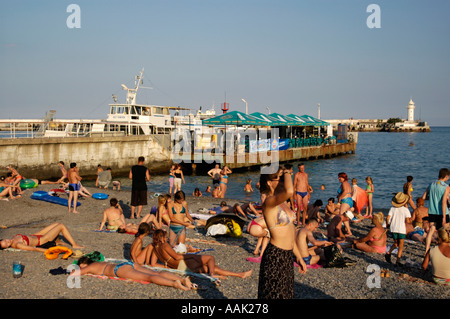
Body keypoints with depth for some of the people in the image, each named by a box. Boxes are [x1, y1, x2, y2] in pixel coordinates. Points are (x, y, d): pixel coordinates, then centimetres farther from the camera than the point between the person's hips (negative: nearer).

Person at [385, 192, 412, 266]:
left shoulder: (392, 208, 1)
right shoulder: (405, 209, -7)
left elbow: (388, 218, -6)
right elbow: (407, 221, -15)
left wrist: (387, 225, 11)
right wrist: (410, 219, 8)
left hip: (393, 229, 4)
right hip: (401, 229, -3)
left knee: (396, 243, 22)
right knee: (401, 246, 5)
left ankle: (388, 253, 3)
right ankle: (398, 260, -3)